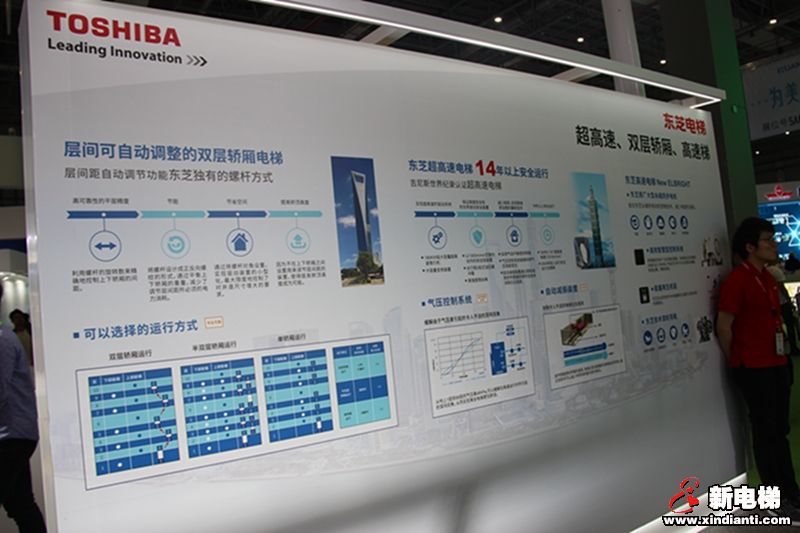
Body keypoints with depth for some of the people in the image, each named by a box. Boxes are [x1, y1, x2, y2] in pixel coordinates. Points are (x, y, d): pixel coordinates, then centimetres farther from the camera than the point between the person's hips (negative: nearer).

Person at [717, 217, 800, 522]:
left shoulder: (768, 277, 11)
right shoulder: (736, 281, -16)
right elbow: (723, 327, -15)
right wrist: (738, 362, -2)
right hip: (754, 369, -8)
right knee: (766, 433, 3)